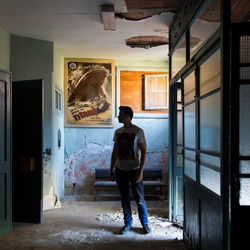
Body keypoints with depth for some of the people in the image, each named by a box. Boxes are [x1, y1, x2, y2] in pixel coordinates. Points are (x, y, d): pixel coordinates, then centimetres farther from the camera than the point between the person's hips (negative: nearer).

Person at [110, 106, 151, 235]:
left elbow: (143, 152, -9)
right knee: (124, 198, 10)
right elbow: (115, 152, 14)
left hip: (134, 170, -5)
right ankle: (127, 224, 23)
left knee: (140, 199, 1)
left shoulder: (138, 131, -8)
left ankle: (145, 224, 18)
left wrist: (141, 171, -16)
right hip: (120, 170, 5)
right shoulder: (118, 132, 8)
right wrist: (111, 169, 11)